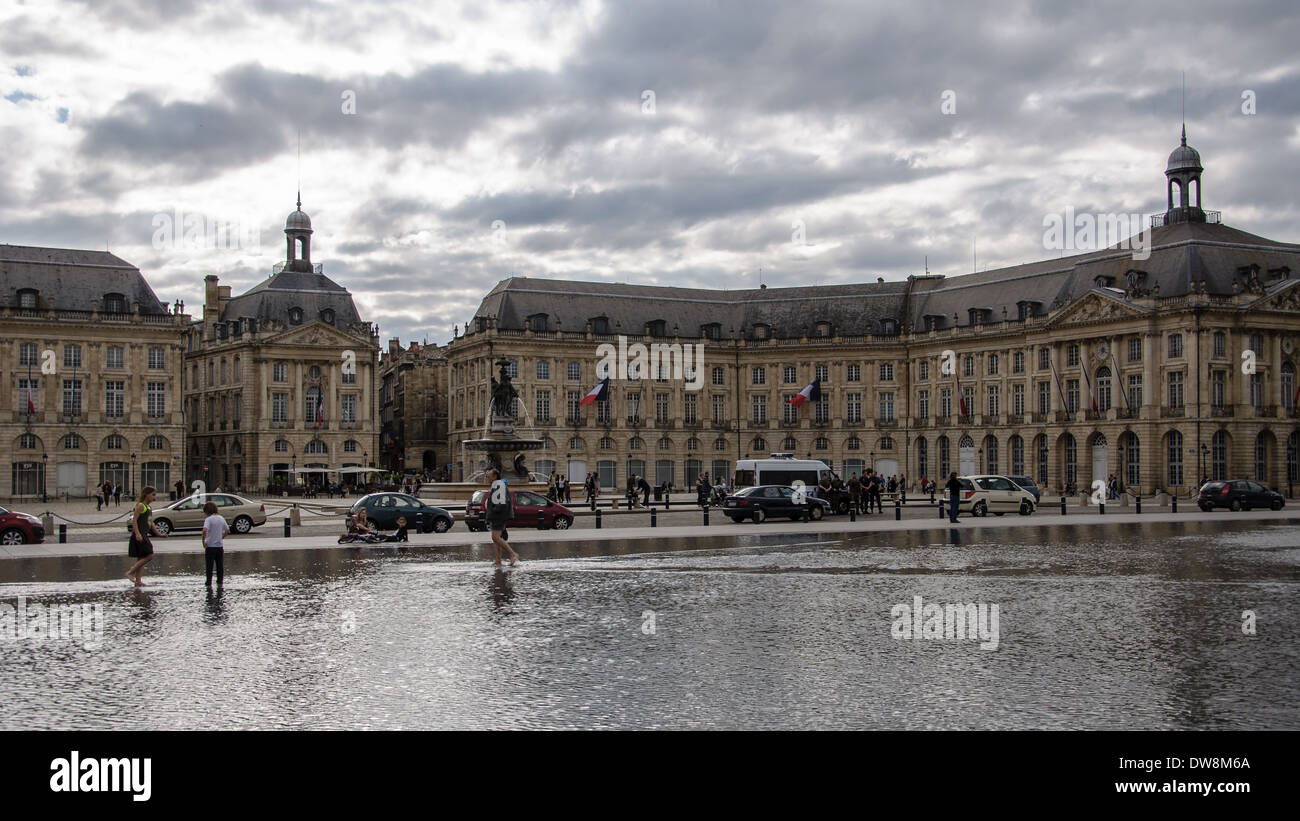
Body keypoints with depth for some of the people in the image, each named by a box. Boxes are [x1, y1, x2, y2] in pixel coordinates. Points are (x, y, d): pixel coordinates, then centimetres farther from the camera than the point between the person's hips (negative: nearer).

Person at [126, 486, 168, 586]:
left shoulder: (149, 508, 17)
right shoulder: (140, 506, -10)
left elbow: (151, 523, 24)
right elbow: (134, 520, -17)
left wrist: (160, 534, 21)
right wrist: (137, 533, -27)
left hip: (144, 536, 9)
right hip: (139, 535, -9)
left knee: (141, 558, 9)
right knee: (149, 555, -13)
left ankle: (138, 581, 12)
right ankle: (130, 572, -9)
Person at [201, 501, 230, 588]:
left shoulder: (208, 519, -13)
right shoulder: (221, 518, 6)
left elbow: (205, 530, -28)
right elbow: (227, 530, 13)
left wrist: (203, 541, -18)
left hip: (210, 546, -5)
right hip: (220, 545, 5)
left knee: (209, 566, 3)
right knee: (220, 566, 11)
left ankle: (209, 583, 6)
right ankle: (220, 582, 13)